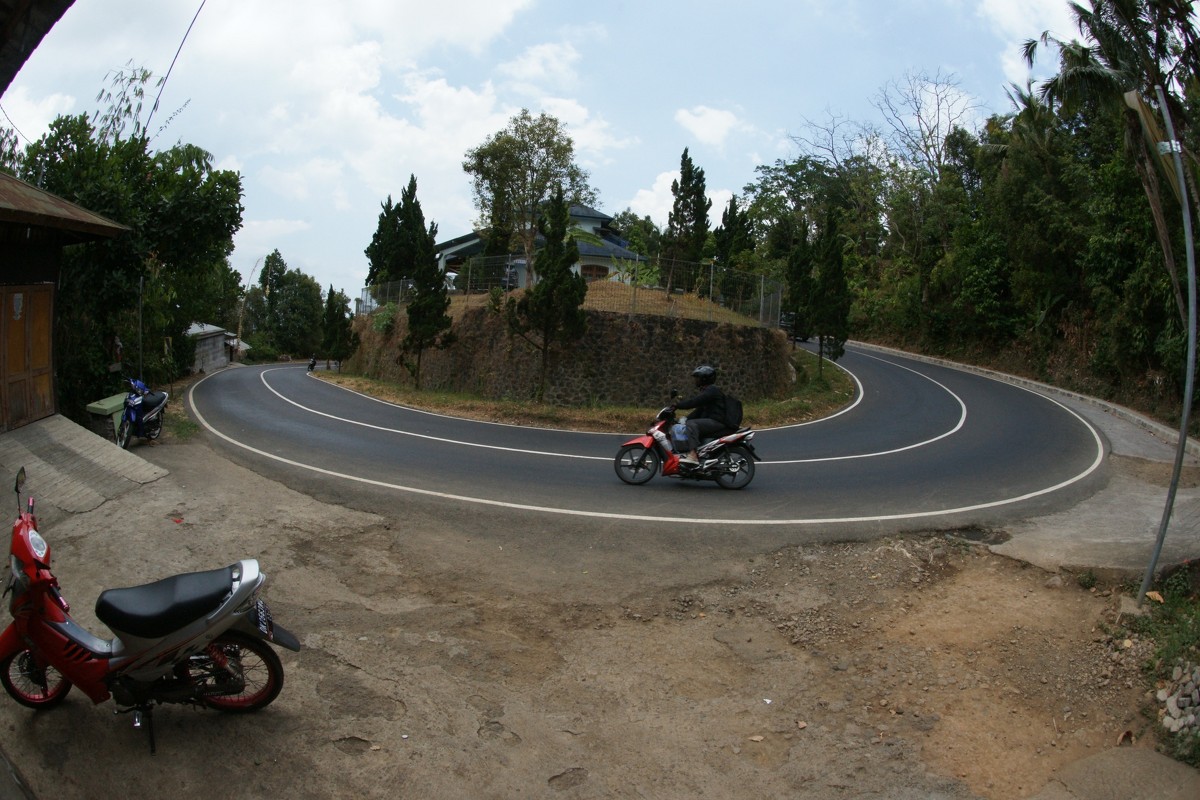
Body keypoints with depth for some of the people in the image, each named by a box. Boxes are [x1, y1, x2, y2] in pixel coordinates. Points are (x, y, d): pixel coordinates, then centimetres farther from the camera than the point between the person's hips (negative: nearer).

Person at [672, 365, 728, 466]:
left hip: (716, 422, -11)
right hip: (710, 422, 11)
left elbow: (694, 402, -23)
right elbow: (699, 410, 23)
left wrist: (677, 405, -20)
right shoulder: (706, 391, 22)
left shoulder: (712, 390, -11)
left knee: (692, 424, -28)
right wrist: (685, 419, 15)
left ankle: (693, 456, -41)